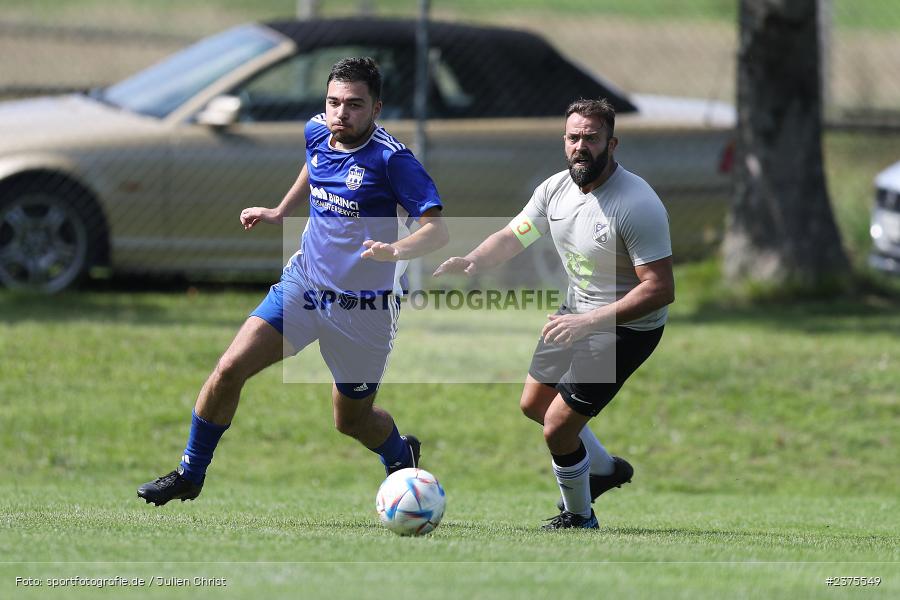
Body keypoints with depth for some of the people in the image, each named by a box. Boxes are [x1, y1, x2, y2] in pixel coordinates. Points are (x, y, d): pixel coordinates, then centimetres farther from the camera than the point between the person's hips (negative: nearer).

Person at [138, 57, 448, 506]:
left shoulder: (391, 158, -21)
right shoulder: (316, 133, -2)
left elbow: (437, 230, -25)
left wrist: (396, 250, -43)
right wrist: (280, 212, 23)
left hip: (363, 308, -5)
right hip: (303, 283, 5)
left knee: (352, 420, 11)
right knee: (229, 369, -11)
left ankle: (402, 457, 46)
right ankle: (189, 475, 6)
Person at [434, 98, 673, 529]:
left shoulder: (637, 205, -29)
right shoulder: (556, 188, -6)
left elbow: (660, 288, -31)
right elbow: (512, 237, 4)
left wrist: (589, 322, -36)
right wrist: (473, 262, -19)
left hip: (627, 327, -8)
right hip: (578, 314, 8)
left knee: (557, 428, -9)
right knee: (533, 404, 22)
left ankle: (579, 519, 18)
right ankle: (605, 468, 46)